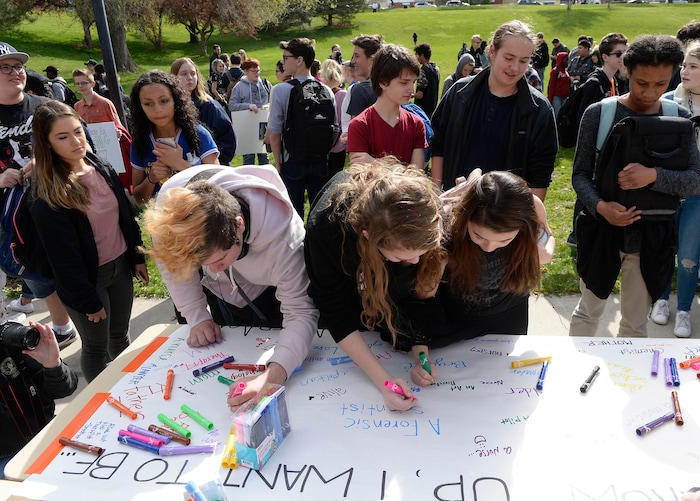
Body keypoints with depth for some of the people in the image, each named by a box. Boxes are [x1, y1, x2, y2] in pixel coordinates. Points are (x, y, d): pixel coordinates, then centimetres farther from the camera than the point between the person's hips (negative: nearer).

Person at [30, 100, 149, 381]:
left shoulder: (101, 168, -2)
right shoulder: (47, 196, -20)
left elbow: (125, 216, 8)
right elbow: (63, 256, -17)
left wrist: (137, 258, 9)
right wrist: (87, 299, -14)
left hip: (120, 265, 6)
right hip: (87, 276, -5)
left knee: (120, 336, 22)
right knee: (96, 346, 13)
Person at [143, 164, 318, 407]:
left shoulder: (282, 237, -46)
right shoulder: (172, 203, -37)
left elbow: (301, 313, -41)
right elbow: (172, 257, -16)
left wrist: (273, 376, -58)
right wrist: (197, 317, -17)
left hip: (275, 287, -3)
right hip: (230, 291, 3)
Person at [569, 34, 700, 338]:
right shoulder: (599, 113, -7)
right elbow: (581, 174, -6)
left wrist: (653, 175, -24)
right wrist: (600, 207, -24)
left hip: (652, 235, 2)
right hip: (602, 228, -1)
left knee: (636, 324, 15)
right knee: (588, 312, 14)